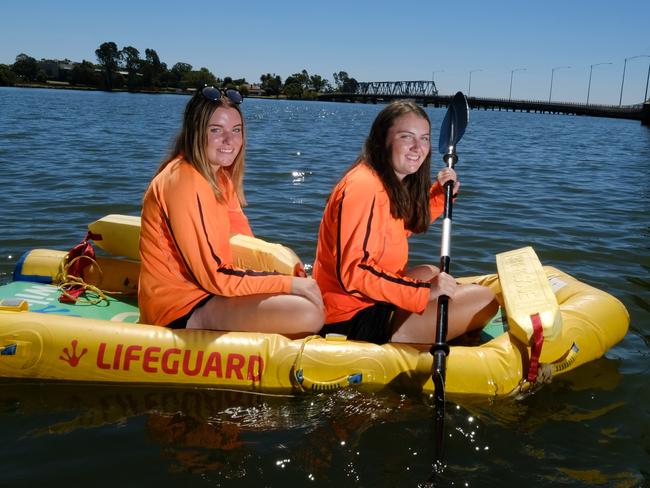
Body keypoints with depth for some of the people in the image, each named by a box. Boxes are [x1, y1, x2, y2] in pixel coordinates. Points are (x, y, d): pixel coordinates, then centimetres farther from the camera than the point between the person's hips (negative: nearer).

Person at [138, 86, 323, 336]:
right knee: (309, 314, -24)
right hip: (181, 307, -9)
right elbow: (213, 276, -21)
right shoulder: (184, 181, -19)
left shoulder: (219, 175, 9)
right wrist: (289, 284, -15)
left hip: (207, 286, 10)